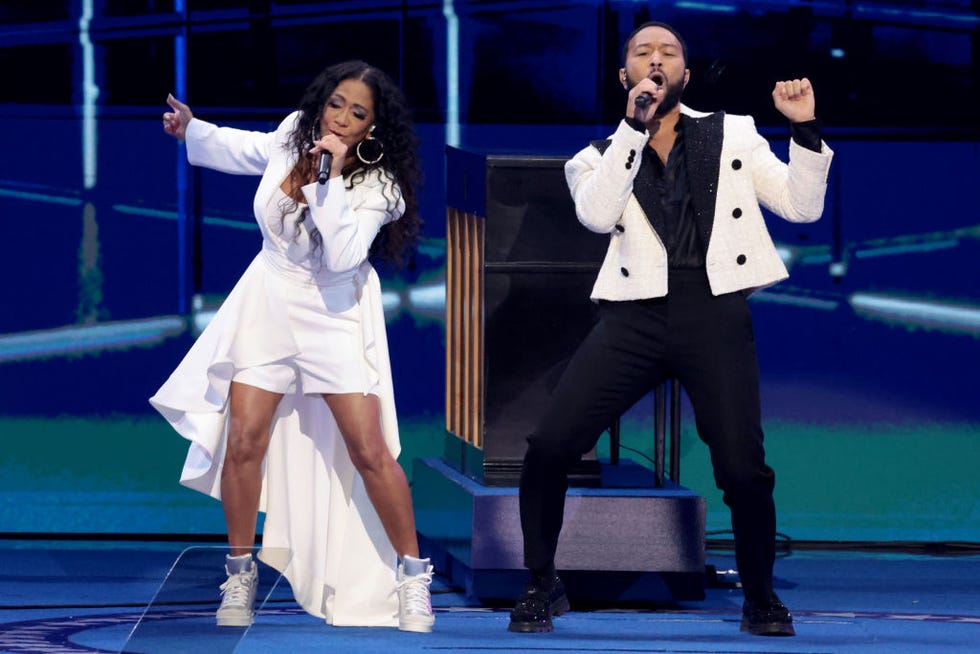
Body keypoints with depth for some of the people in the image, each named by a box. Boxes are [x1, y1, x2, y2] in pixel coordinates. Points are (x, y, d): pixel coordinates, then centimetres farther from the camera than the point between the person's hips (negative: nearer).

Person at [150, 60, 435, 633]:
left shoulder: (377, 184, -17)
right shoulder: (295, 134, -4)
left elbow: (341, 257, -30)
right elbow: (250, 150, 20)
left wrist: (332, 180, -33)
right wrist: (193, 131, 10)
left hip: (334, 316, -4)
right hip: (270, 304, 4)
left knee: (369, 451, -10)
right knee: (244, 440, -3)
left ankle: (412, 575, 4)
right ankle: (241, 576, 13)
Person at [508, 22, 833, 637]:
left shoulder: (732, 136, 15)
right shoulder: (602, 155, 15)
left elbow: (803, 205, 9)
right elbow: (597, 214, -7)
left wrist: (806, 129, -5)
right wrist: (634, 125, -11)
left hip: (716, 314, -1)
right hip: (637, 314, 1)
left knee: (743, 468, -11)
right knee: (549, 446, -11)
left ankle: (761, 598, 13)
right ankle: (542, 586, 8)